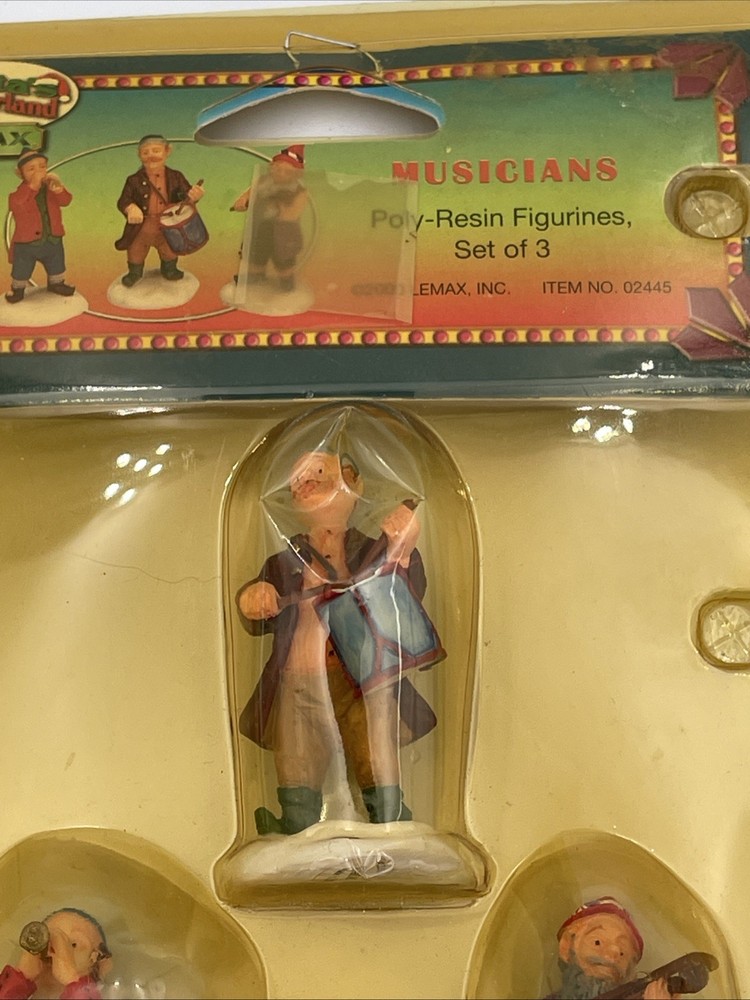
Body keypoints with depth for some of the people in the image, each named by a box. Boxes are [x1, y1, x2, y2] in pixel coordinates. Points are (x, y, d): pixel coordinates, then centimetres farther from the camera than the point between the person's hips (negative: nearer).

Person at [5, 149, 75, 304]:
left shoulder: (51, 186, -4)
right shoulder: (21, 192, -17)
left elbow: (66, 200, -15)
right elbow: (16, 203, -38)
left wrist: (58, 189, -37)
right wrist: (33, 185, -42)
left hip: (52, 240, 4)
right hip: (26, 242, -4)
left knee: (56, 266, 24)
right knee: (21, 270, 11)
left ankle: (56, 283, 49)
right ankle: (17, 288, 34)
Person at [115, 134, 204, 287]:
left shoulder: (175, 177, -8)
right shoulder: (134, 180, -12)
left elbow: (186, 196, -12)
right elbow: (123, 201, -14)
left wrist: (193, 196, -38)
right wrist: (131, 209, -38)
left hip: (168, 226, 1)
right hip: (142, 227, -1)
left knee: (170, 251, 24)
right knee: (136, 251, 18)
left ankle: (169, 269, 52)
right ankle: (134, 272, 44)